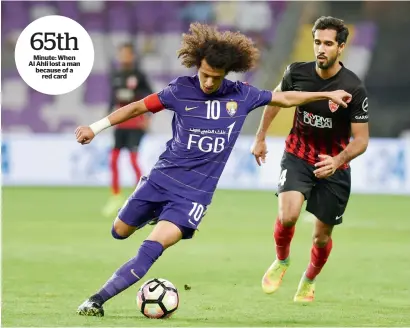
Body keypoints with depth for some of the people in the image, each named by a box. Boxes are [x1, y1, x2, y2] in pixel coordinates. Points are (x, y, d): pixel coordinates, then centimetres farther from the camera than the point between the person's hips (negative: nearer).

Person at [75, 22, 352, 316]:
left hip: (194, 193, -1)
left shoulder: (242, 95, -3)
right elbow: (138, 107, 0)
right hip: (161, 179, 1)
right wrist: (95, 128, -5)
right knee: (120, 232, 16)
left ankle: (97, 300, -14)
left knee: (150, 250, -19)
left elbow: (286, 98, 11)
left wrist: (327, 94, 11)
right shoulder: (181, 89, -7)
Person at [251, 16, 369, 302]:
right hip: (297, 156, 1)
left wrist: (337, 161, -33)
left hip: (333, 166, -1)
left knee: (322, 236, 7)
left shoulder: (354, 89, -21)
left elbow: (361, 140, -15)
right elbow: (276, 99, 12)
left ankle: (309, 280, 40)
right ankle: (282, 261, 9)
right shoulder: (297, 73, -12)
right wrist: (260, 138, 15)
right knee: (287, 216, -24)